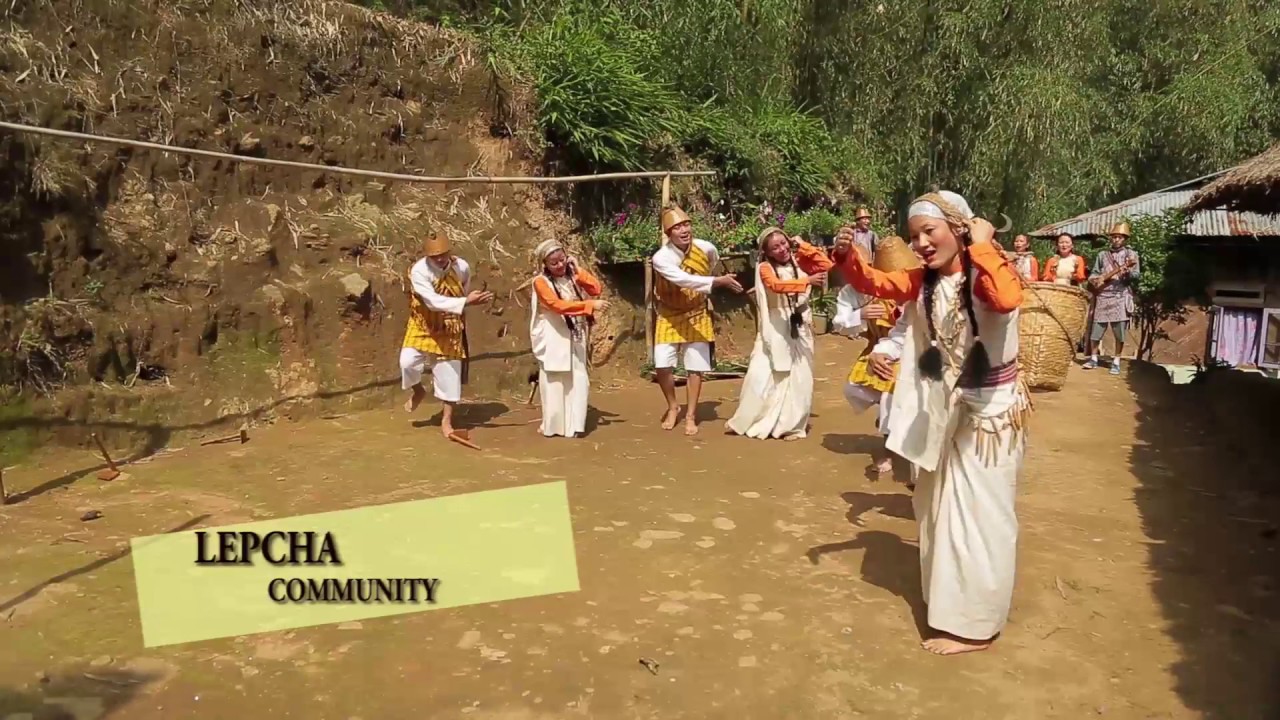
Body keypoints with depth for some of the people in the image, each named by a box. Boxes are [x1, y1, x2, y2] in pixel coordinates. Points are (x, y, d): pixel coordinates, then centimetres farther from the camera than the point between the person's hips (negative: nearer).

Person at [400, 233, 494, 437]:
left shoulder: (462, 267, -12)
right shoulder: (418, 271, -24)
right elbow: (433, 301, -36)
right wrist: (466, 302, -44)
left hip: (450, 329, 2)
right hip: (423, 325, -2)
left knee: (449, 372, 2)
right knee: (408, 361, -20)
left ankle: (446, 420, 16)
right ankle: (418, 390, 14)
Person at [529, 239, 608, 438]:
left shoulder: (571, 277, 8)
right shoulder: (541, 282, -9)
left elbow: (595, 289, -1)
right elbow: (558, 305, -22)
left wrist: (578, 270, -4)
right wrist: (591, 305, -28)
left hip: (575, 338, 5)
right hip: (554, 340, -5)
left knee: (579, 381, 3)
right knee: (554, 383, 0)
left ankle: (573, 425, 12)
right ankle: (553, 425, 12)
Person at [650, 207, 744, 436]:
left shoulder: (706, 248, -15)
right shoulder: (661, 258, -26)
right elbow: (683, 280, -41)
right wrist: (718, 281, -49)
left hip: (697, 314, 2)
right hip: (670, 316, -2)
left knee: (696, 367, 0)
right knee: (662, 365, -8)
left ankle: (691, 416, 14)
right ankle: (673, 407, 18)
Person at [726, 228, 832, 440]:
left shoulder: (799, 261, 4)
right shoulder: (765, 268, -8)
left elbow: (826, 265, -4)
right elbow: (777, 285, -27)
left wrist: (803, 246, -4)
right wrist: (808, 281, -39)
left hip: (800, 326, 3)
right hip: (775, 329, -3)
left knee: (798, 377, 4)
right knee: (763, 374, -3)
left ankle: (792, 424, 13)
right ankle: (755, 422, 11)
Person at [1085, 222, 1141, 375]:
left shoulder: (1131, 254, 6)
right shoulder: (1103, 255, 12)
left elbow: (1137, 275, -3)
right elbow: (1094, 274, 17)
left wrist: (1127, 272, -24)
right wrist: (1095, 280, -5)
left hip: (1121, 298, -2)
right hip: (1103, 297, 2)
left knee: (1120, 332, -3)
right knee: (1096, 330, 2)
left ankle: (1116, 361, 7)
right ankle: (1093, 358, 16)